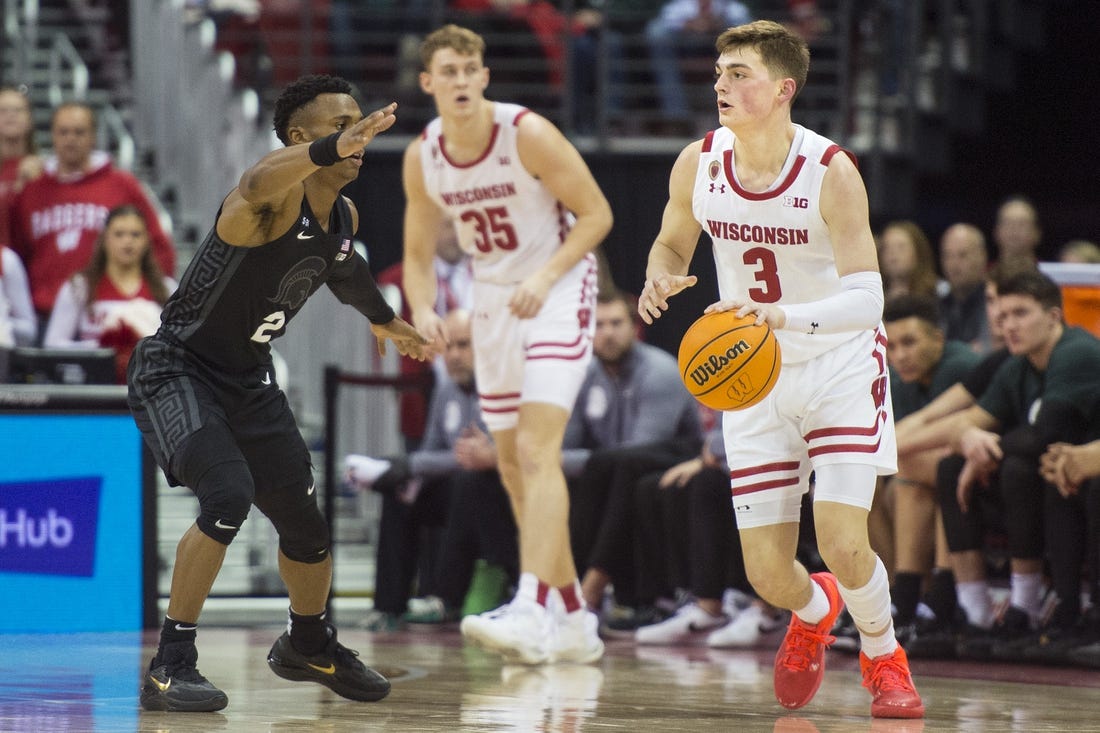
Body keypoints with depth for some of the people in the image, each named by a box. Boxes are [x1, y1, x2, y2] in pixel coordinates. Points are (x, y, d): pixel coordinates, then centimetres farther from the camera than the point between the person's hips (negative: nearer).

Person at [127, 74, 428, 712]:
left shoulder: (345, 218, 0)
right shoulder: (277, 196, -26)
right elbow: (257, 187, -53)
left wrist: (383, 319, 37)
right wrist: (332, 148, -71)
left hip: (249, 379, 8)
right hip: (177, 368, -8)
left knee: (307, 527, 15)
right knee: (228, 497, -29)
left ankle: (309, 646, 44)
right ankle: (170, 666, -19)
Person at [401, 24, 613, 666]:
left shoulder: (528, 134, -18)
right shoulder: (422, 158, -3)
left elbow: (596, 212, -14)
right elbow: (419, 253, 8)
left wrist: (544, 277, -26)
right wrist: (423, 309, -12)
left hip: (557, 292, -7)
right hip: (493, 299, 7)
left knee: (537, 451, -21)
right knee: (513, 465, 9)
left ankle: (533, 610, -30)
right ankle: (575, 621, 20)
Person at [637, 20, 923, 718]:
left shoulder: (831, 171, -21)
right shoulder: (698, 164, -9)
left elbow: (866, 300, -26)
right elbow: (672, 244, 11)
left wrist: (784, 315, -44)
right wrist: (660, 279, -14)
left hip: (841, 366, -4)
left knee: (844, 544, -18)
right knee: (768, 574, -1)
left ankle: (884, 657, 14)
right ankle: (814, 611, 38)